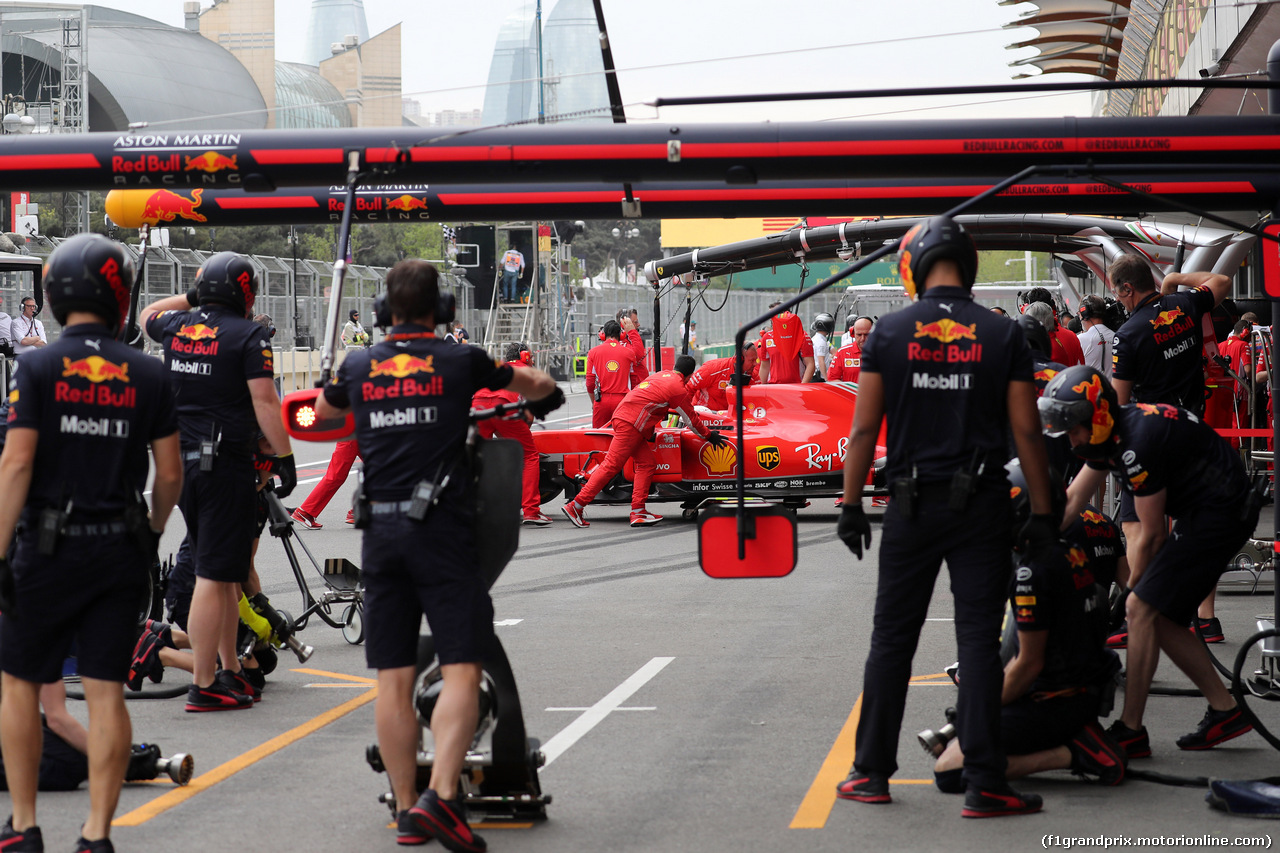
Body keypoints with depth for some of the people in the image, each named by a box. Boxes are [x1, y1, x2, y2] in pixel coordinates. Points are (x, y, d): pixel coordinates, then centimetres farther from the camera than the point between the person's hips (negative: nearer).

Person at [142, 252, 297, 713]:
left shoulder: (176, 327, 7)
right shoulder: (248, 335, -10)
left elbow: (149, 314, 31)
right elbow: (264, 403, -14)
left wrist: (194, 298, 30)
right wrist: (284, 458, -9)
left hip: (181, 462, 7)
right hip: (226, 466, -7)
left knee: (224, 572, 18)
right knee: (214, 576, -6)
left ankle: (230, 671, 25)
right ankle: (204, 686, -5)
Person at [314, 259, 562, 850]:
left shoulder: (358, 368, 9)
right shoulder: (459, 362, 0)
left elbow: (324, 412, 32)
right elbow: (538, 385, 18)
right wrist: (543, 393, 41)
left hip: (379, 530, 4)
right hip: (441, 529, -4)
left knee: (393, 679, 7)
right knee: (461, 671, -5)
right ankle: (441, 797, -19)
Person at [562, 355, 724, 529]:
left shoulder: (662, 375, 21)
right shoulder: (678, 388, -3)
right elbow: (691, 420, 7)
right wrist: (709, 435, 20)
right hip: (630, 424, -9)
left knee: (646, 464, 8)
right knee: (611, 465, -10)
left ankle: (638, 513, 1)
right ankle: (576, 506, -13)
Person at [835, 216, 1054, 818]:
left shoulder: (888, 333, -1)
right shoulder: (1003, 335, -1)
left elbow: (864, 429, 0)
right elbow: (1026, 432, -2)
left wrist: (851, 504, 7)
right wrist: (1041, 514, 3)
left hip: (912, 506, 1)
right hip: (981, 504, 0)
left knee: (892, 637, 10)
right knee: (979, 641, 0)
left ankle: (872, 772, 15)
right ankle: (983, 785, -1)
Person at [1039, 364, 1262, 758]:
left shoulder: (1138, 444, -24)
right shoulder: (1112, 431, 5)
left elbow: (1151, 535, -15)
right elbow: (1072, 499, 17)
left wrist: (1132, 591, -3)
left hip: (1219, 515, -10)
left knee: (1142, 610, -11)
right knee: (1160, 619, 9)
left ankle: (1130, 732, -6)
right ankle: (1225, 711, 17)